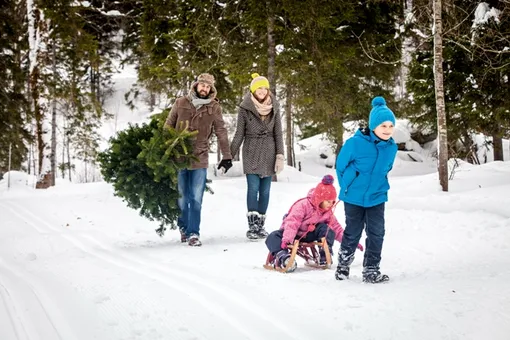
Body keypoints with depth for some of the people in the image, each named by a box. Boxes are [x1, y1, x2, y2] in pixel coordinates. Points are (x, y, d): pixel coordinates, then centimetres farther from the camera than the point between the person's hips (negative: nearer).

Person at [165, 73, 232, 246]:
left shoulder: (214, 107, 1)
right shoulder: (180, 103, 1)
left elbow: (221, 132, 5)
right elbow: (168, 127, 8)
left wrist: (227, 156, 1)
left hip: (200, 159, 0)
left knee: (196, 199, -5)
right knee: (182, 198, 8)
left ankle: (193, 233, -1)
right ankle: (184, 228, 25)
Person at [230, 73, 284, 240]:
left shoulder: (274, 108, 4)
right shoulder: (245, 108, -3)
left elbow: (278, 133, 6)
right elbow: (239, 133, 2)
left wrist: (280, 156, -1)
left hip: (268, 153, 3)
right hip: (251, 152, -2)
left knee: (265, 190, 4)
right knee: (253, 187, -11)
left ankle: (261, 225, 11)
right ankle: (252, 226, -12)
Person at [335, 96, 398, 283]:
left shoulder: (391, 147, -6)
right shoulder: (355, 143, -20)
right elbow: (341, 165, -6)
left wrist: (380, 186, 12)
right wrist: (347, 187, 3)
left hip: (376, 197, 3)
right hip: (353, 198, -3)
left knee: (376, 234, 0)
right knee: (353, 233, 9)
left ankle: (371, 271, 11)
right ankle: (343, 265, 30)